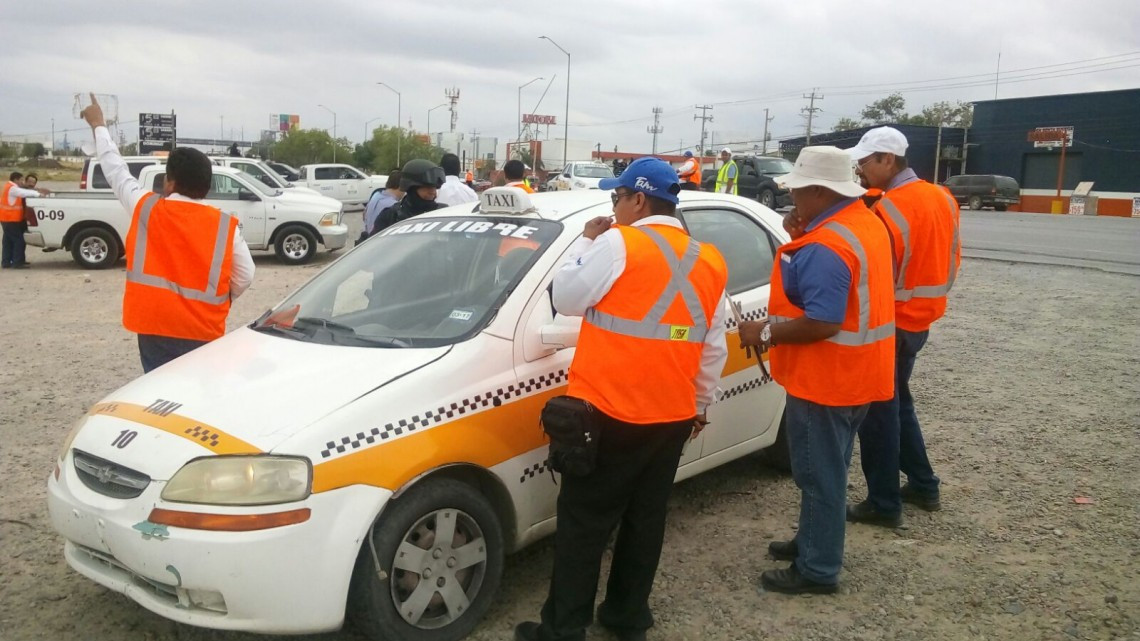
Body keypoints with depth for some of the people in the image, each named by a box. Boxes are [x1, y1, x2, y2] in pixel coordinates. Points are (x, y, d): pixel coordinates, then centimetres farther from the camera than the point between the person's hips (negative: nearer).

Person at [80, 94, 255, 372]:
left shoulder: (146, 210, -2)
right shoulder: (225, 226, -3)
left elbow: (116, 170, 12)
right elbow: (245, 277, 2)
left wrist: (98, 125, 27)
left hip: (156, 328, 0)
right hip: (204, 332, 0)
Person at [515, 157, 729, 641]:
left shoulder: (619, 243, -12)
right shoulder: (709, 261, 8)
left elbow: (567, 298, -4)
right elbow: (714, 346, 12)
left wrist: (586, 243, 6)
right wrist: (701, 403, 22)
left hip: (610, 411, -6)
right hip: (673, 414, 6)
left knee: (583, 524, 3)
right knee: (645, 520, 16)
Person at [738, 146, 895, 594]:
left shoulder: (825, 247, -26)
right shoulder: (863, 222, 8)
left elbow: (822, 324, -30)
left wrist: (766, 332, -17)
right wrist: (803, 239, 7)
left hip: (826, 378, -10)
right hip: (854, 373, 10)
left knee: (819, 474, 2)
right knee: (826, 469, 22)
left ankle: (818, 569, 13)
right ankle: (814, 541, 37)